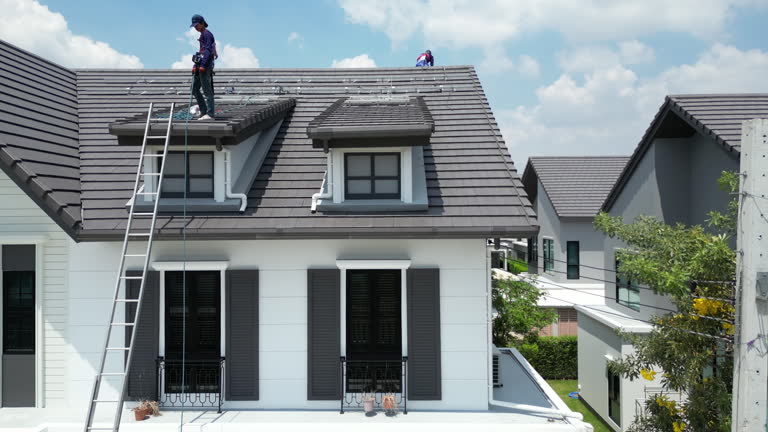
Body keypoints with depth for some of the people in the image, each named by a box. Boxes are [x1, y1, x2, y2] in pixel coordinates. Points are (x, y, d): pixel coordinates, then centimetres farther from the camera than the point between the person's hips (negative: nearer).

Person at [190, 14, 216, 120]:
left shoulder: (207, 34, -7)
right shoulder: (202, 35, 22)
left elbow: (207, 51, -17)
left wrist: (203, 65, -23)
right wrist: (195, 65, 20)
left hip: (206, 65, -10)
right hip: (200, 66, 10)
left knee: (207, 90, -10)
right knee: (195, 89, 11)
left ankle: (210, 114, -10)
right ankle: (204, 111, 13)